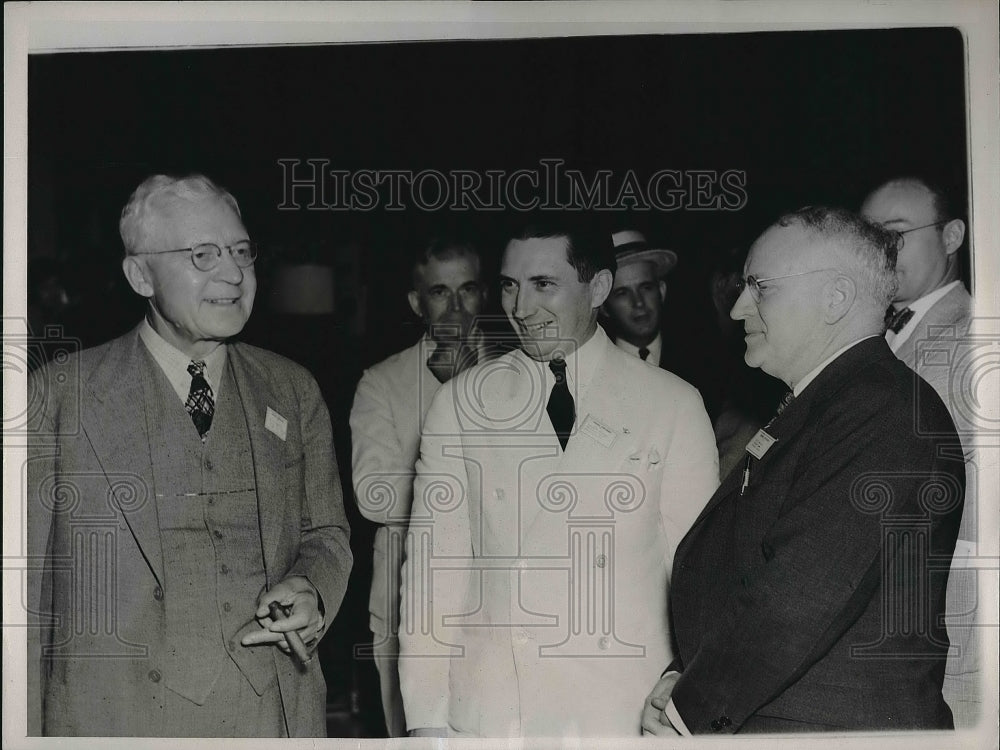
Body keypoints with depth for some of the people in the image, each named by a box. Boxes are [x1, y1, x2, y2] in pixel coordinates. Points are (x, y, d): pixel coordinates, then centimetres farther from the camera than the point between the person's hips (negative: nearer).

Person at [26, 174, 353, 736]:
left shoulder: (294, 393, 7)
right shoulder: (60, 394, -3)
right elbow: (26, 586, -3)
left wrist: (310, 594, -7)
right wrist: (26, 732, -7)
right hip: (115, 715, -2)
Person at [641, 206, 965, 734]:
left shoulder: (885, 411, -17)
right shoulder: (804, 413, 14)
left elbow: (800, 596, -25)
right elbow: (718, 570, 11)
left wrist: (690, 709, -16)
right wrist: (680, 678, -2)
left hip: (836, 727, -8)